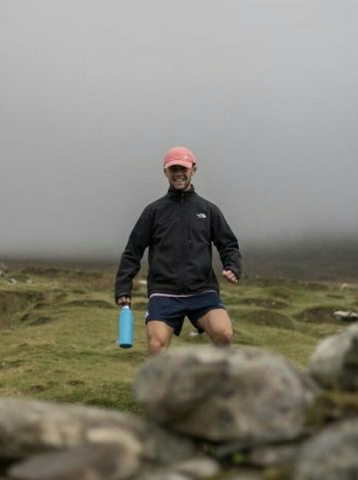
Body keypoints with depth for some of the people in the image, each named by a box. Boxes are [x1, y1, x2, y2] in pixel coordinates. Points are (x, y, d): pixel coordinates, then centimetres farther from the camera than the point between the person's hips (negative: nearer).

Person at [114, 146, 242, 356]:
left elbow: (229, 245, 15)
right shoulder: (154, 210, 10)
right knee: (157, 344, -16)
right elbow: (133, 251, 11)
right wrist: (123, 288, 5)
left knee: (224, 333, -24)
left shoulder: (209, 210, 13)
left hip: (203, 292, 0)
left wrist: (233, 268, -5)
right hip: (164, 293, 0)